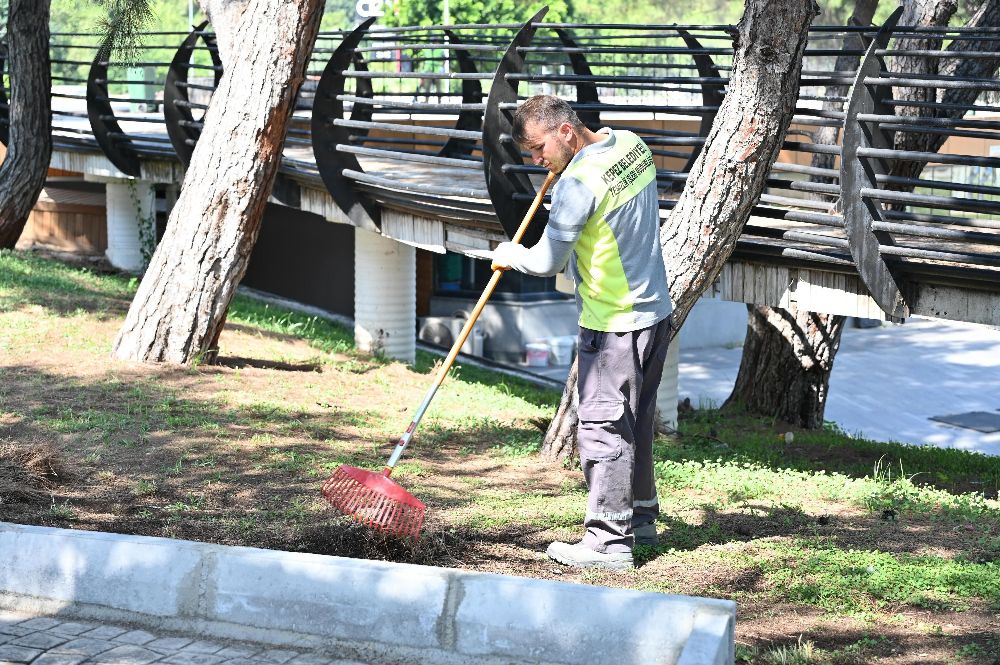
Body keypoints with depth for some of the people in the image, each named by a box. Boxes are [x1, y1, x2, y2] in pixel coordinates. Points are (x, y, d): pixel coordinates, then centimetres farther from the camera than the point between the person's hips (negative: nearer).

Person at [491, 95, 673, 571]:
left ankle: (609, 541, 1)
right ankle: (640, 519, 32)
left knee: (603, 429, -3)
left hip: (613, 325, -9)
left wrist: (508, 255, 0)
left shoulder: (579, 181, -22)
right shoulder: (632, 144, 4)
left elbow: (547, 262, -19)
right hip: (656, 310, 9)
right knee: (636, 423, 20)